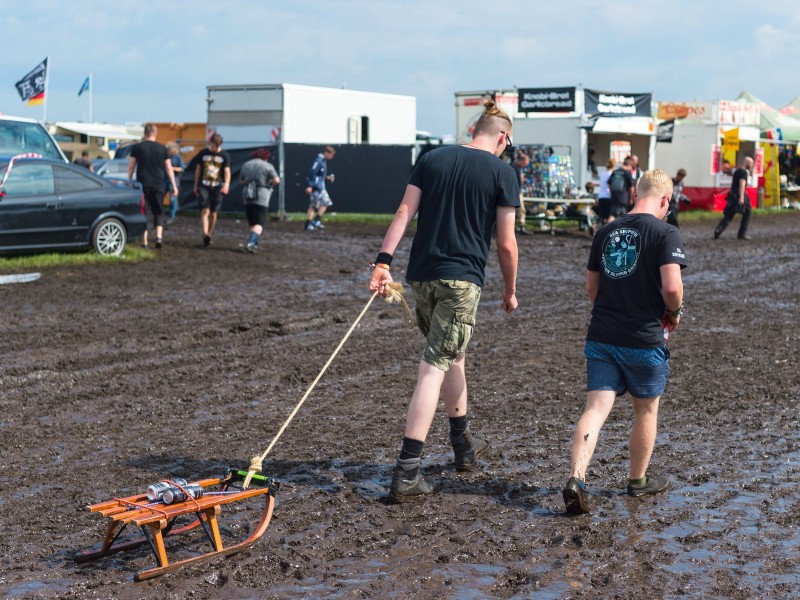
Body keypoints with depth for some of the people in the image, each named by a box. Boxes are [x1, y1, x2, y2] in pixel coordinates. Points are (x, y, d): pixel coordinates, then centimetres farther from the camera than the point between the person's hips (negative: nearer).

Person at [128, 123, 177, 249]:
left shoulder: (137, 148, 1)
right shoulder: (162, 149, 4)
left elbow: (131, 167, 3)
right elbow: (169, 169, 6)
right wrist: (174, 186, 10)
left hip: (142, 184, -1)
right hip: (158, 185, 1)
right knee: (158, 212, 11)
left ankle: (144, 241, 3)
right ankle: (158, 236, -8)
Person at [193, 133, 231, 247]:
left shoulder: (224, 155, 3)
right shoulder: (203, 153, 6)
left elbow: (227, 171, -5)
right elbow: (198, 169, 14)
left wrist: (226, 185, -22)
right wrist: (196, 186, 15)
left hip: (217, 187, 1)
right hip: (204, 186, -1)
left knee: (213, 213, 6)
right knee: (205, 211, -14)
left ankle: (210, 234, 21)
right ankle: (205, 234, -26)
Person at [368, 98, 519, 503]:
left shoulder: (433, 158, 9)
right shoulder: (502, 172, -2)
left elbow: (405, 212, 0)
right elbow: (506, 244, -2)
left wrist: (383, 262, -4)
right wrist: (510, 291, 10)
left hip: (421, 275, 5)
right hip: (462, 279, -5)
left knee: (453, 355, 23)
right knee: (434, 369, -6)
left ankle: (464, 444, 39)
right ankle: (407, 472, -11)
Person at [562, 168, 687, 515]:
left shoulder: (606, 232, 9)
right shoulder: (665, 233, -9)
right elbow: (672, 286, -19)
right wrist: (674, 313, 0)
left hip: (601, 336, 4)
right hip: (645, 339, -4)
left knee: (596, 408, -1)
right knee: (646, 410, 16)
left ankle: (576, 479, -20)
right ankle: (638, 481, 30)